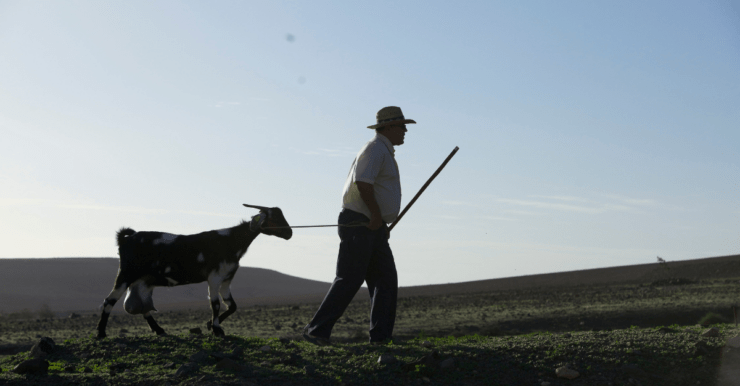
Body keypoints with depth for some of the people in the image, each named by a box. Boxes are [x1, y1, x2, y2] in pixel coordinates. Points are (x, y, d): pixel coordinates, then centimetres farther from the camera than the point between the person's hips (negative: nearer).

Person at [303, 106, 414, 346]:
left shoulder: (384, 152, 21)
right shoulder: (375, 149, -11)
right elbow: (363, 184, -26)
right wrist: (376, 215, -16)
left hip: (375, 228, 10)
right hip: (359, 224, -10)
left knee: (386, 279, 4)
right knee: (349, 280, -9)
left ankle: (380, 335, 4)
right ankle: (317, 331, -2)